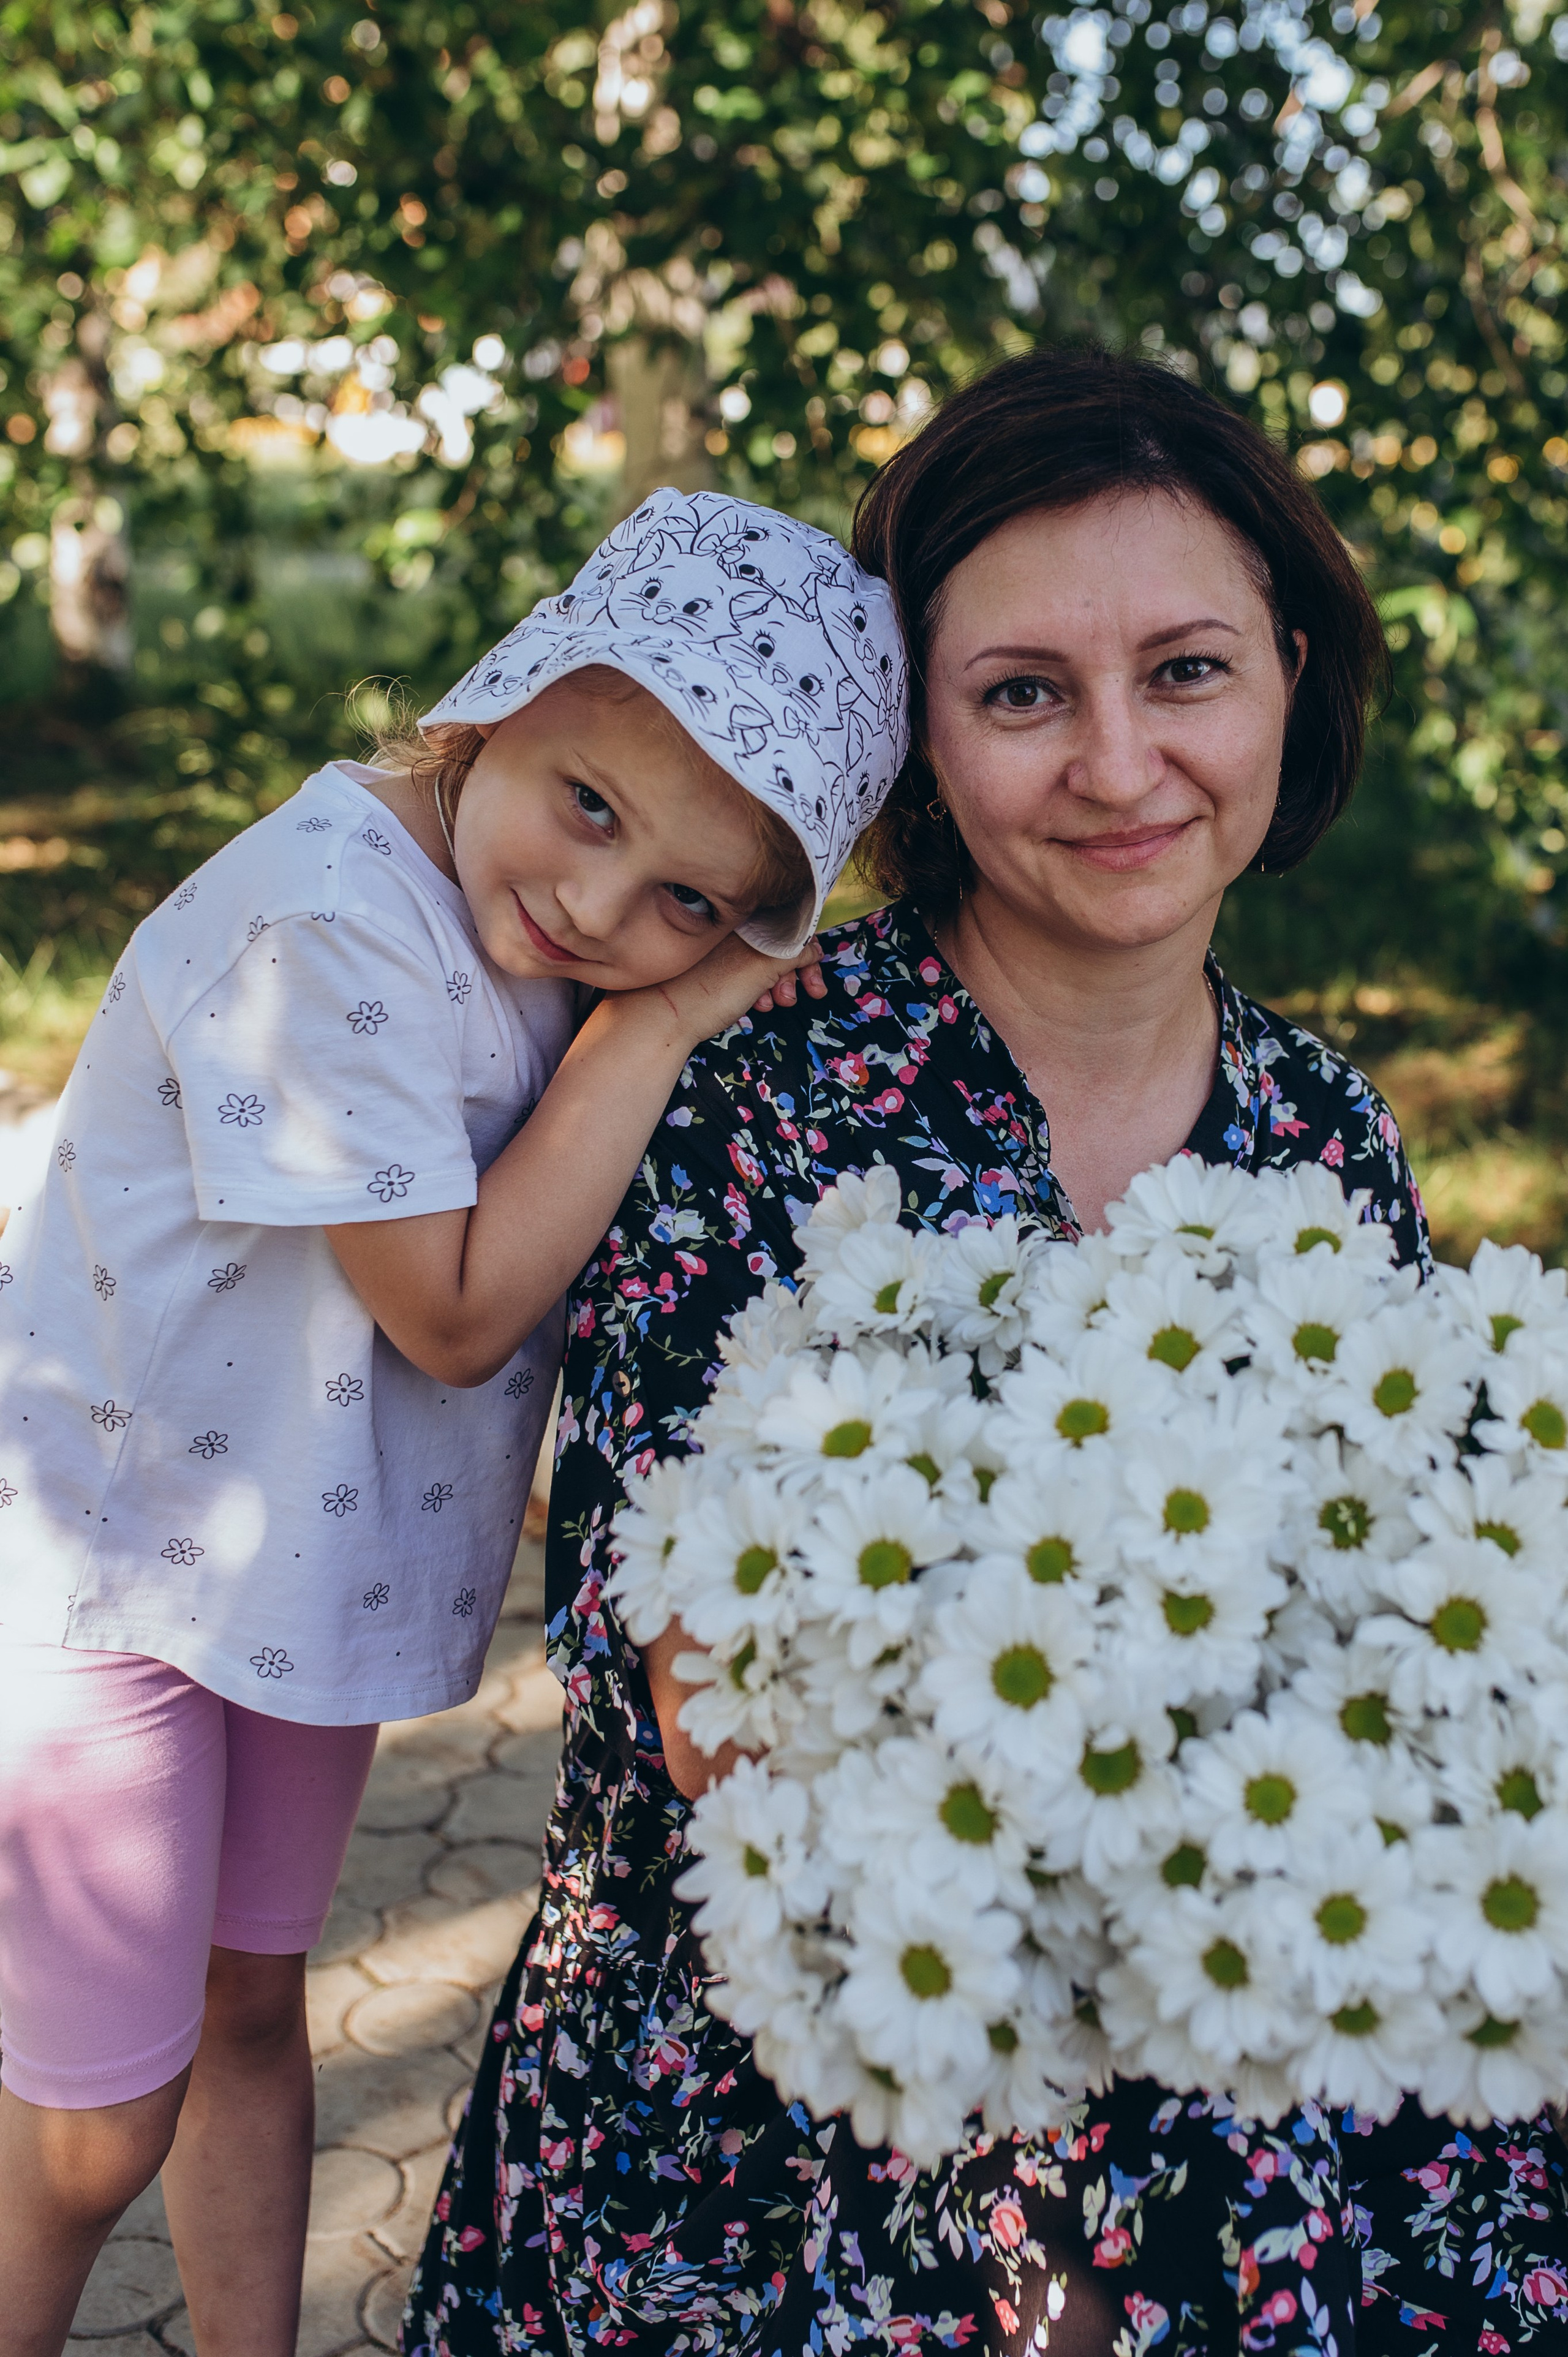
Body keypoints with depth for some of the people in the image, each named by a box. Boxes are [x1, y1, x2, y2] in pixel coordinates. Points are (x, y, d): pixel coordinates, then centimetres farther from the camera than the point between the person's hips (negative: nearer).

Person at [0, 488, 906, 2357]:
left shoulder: (532, 926, -3)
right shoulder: (330, 923, -29)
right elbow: (455, 1310, -24)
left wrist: (709, 972, -12)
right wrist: (646, 1031, -24)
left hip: (296, 1562, 8)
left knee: (254, 2010, 24)